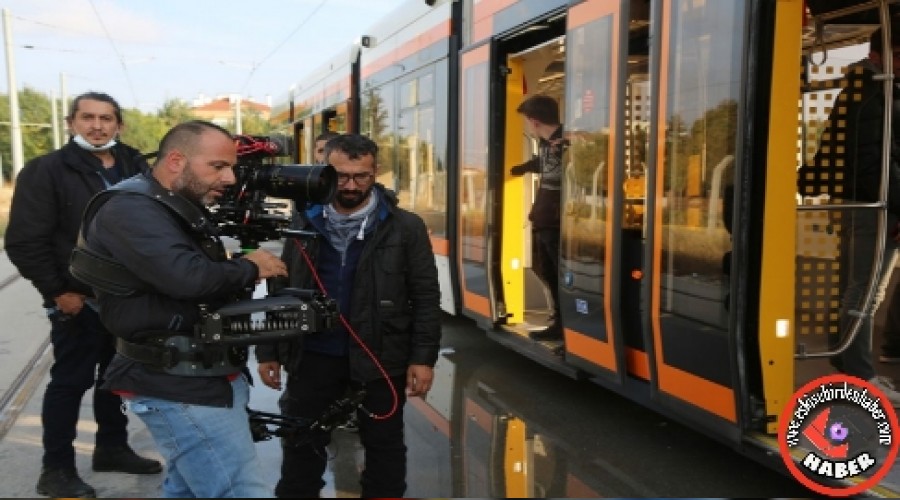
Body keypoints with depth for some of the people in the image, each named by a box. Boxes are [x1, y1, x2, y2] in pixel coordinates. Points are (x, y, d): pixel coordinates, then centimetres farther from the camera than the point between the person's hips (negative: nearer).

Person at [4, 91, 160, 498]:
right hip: (78, 300, -5)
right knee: (71, 380, 2)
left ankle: (112, 447, 32)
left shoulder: (136, 168, 8)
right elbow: (24, 242, -12)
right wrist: (57, 291, -14)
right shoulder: (45, 171, -7)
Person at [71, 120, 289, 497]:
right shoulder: (129, 209, -16)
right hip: (179, 387, -10)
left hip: (208, 377, 10)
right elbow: (188, 277, -30)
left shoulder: (181, 210, 17)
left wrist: (243, 272, -4)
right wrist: (249, 268, -13)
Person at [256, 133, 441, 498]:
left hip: (381, 357, -2)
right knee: (301, 445, 14)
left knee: (384, 446, 13)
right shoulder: (304, 223, 3)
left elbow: (425, 296, -5)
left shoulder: (405, 227, -6)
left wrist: (423, 357, -10)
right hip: (313, 355, 2)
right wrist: (268, 350, 8)